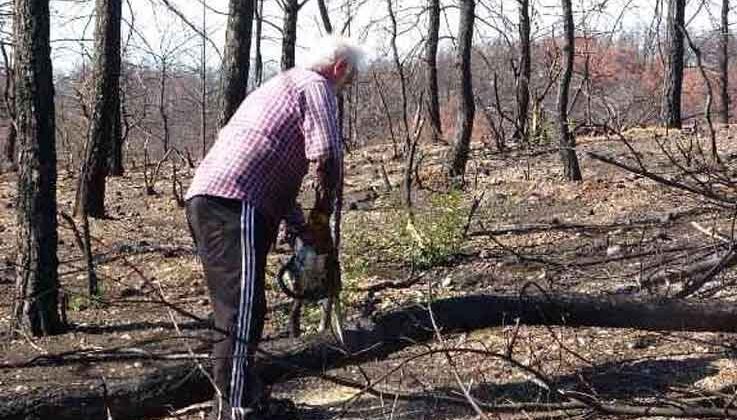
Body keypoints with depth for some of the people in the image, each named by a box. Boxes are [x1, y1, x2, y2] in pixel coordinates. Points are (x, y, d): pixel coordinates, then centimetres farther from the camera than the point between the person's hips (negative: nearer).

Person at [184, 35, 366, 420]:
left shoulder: (280, 86, 32)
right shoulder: (315, 85, 3)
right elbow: (326, 157, -12)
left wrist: (301, 228, 26)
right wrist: (326, 214, 4)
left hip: (205, 199, 10)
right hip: (233, 204, -10)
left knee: (238, 307, 17)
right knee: (242, 311, -12)